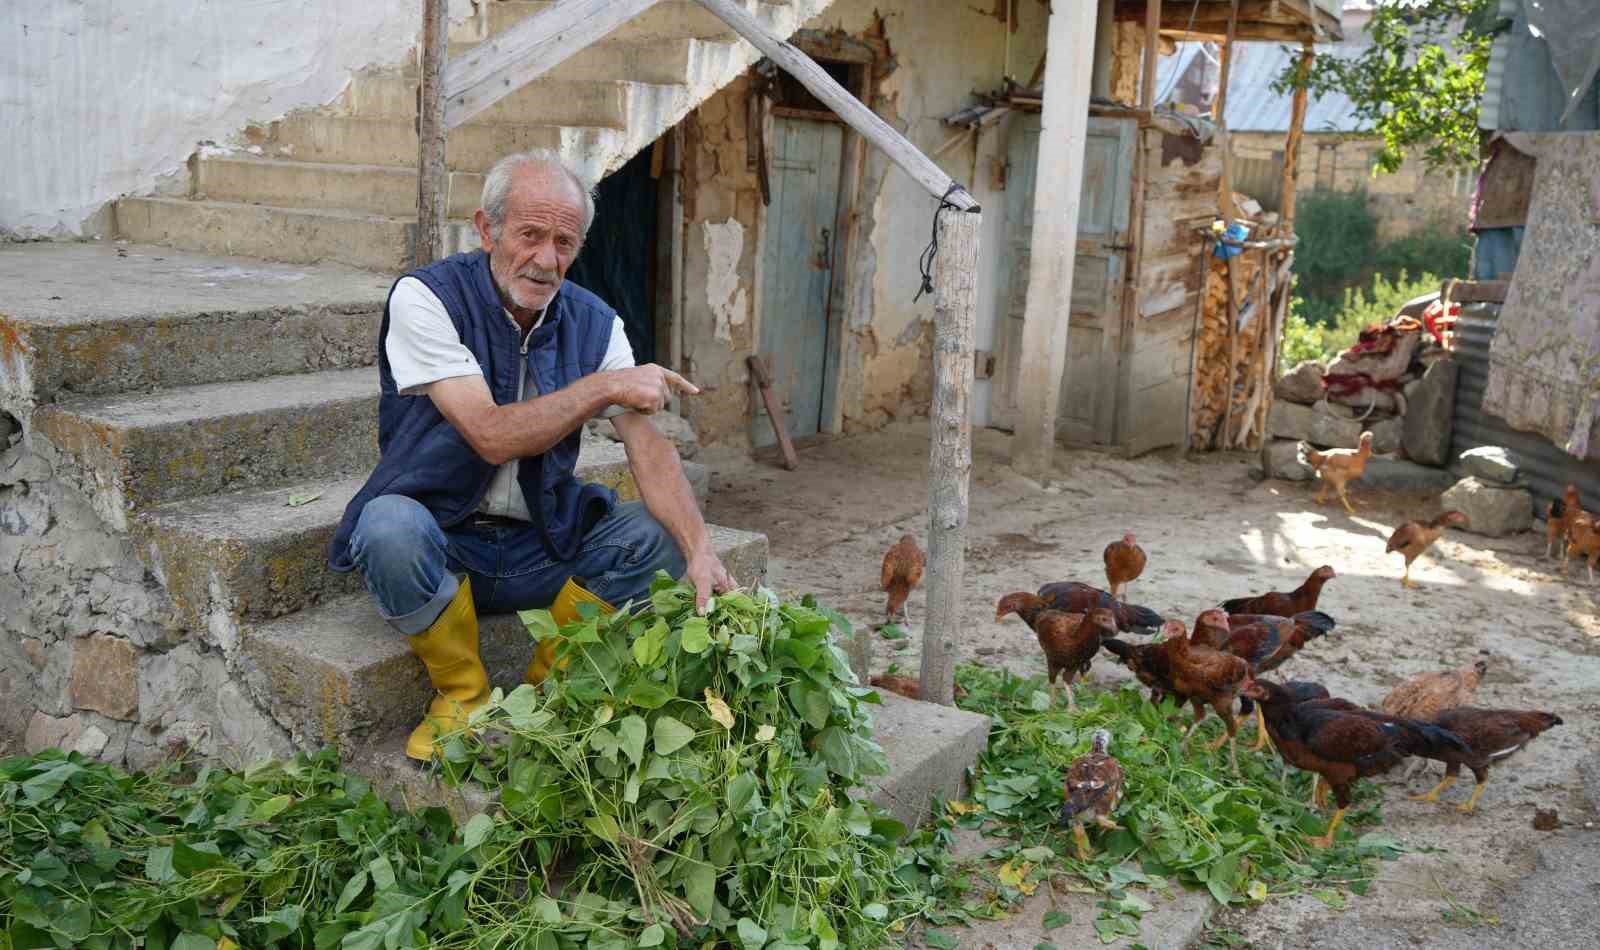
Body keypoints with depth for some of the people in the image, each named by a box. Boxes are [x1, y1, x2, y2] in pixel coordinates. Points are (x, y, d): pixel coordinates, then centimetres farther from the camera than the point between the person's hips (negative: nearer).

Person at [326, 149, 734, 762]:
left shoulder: (594, 323, -2)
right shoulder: (425, 298, -14)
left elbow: (647, 446, -12)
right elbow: (492, 436, -25)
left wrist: (700, 549, -27)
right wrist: (606, 386, -22)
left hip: (541, 549, 4)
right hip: (440, 539, -3)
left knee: (659, 533, -17)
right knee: (391, 525, -36)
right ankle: (462, 695, -8)